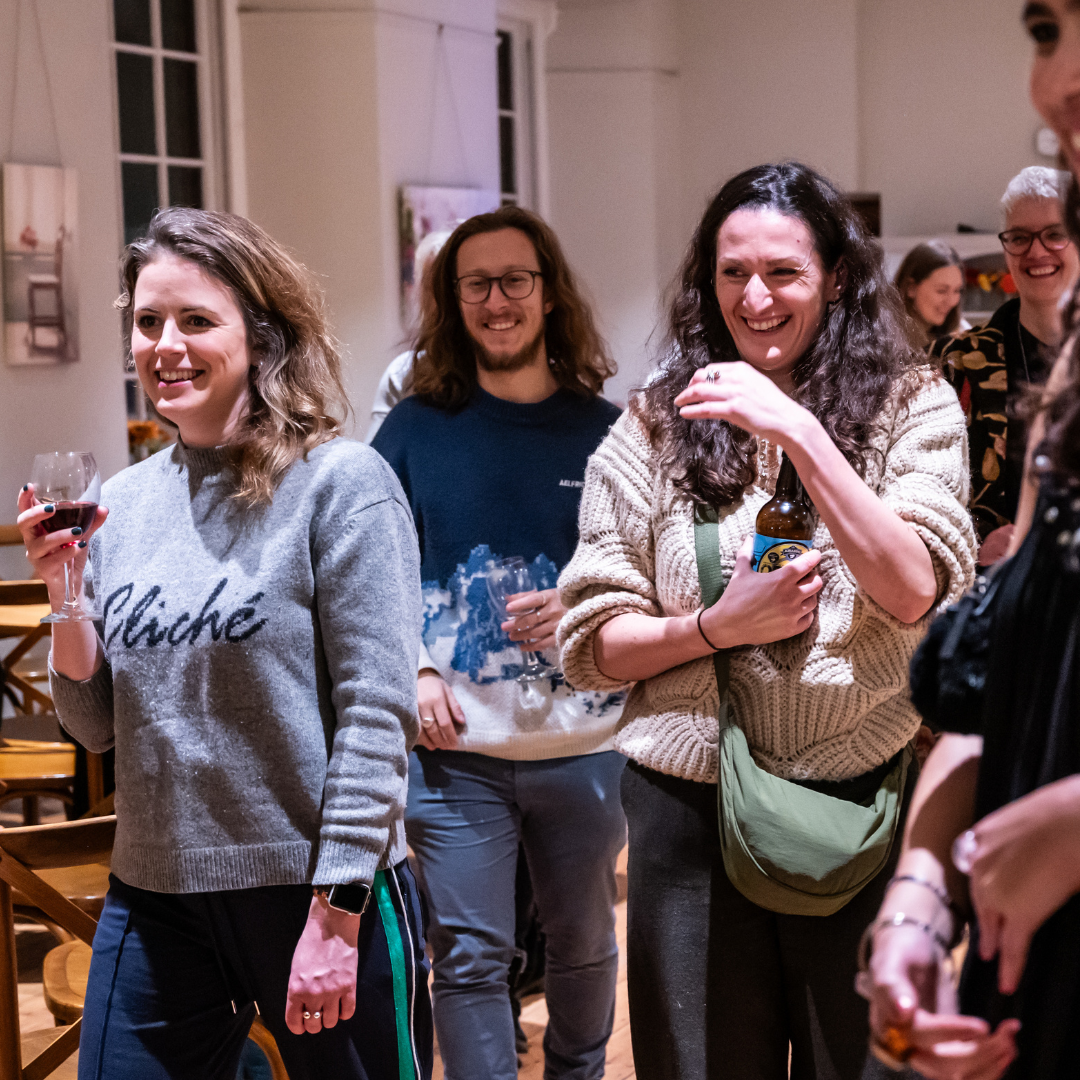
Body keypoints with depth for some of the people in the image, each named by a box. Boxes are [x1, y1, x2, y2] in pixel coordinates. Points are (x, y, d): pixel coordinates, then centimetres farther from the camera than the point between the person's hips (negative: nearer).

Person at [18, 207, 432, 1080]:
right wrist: (65, 596, -5)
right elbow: (99, 728, 11)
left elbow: (375, 715, -13)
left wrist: (336, 914, -15)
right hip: (154, 896, 5)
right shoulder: (122, 503, 6)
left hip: (318, 891, -4)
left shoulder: (341, 484, -9)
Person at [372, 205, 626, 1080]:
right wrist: (412, 673, -8)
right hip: (455, 746, -1)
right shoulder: (415, 429, 3)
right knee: (469, 956, -1)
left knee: (584, 944, 17)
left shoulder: (603, 432, 3)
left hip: (584, 740, 1)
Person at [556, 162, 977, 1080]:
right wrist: (720, 627, -14)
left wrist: (799, 430, -19)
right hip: (692, 807, 1)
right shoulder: (657, 427, 4)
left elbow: (914, 593, -14)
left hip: (866, 798, -1)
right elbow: (590, 646, 3)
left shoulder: (912, 406, 1)